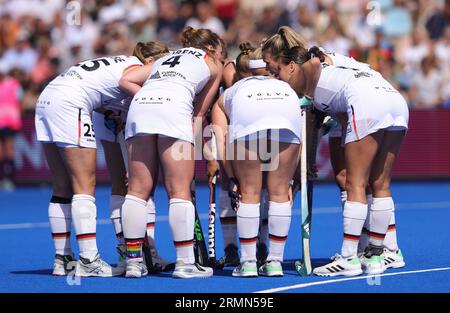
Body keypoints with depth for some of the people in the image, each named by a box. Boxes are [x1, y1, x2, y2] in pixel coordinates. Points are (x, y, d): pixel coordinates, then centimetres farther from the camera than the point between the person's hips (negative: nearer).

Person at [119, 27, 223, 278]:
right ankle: (185, 263, -5)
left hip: (140, 104, 5)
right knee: (180, 190, -3)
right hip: (174, 105, -5)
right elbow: (201, 111, 22)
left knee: (138, 189, 4)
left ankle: (133, 261, 3)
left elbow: (127, 80, 25)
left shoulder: (165, 58, 38)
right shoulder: (214, 65, 27)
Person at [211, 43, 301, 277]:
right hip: (287, 117, 2)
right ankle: (275, 262, 17)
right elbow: (297, 141, 34)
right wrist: (289, 177, 35)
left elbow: (220, 138, 21)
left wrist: (231, 178, 21)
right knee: (279, 192, 13)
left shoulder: (227, 95, 39)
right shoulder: (283, 85, 44)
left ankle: (248, 263, 12)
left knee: (249, 193, 10)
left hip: (247, 118, -2)